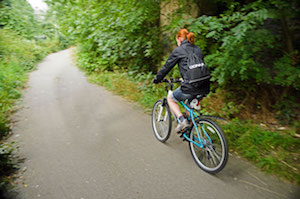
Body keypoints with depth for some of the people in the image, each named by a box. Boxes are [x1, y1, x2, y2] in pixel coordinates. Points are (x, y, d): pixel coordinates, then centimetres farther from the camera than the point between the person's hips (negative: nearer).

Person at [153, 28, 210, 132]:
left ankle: (182, 120, 3)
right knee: (189, 102, 33)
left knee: (170, 98, 19)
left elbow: (167, 67, 6)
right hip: (205, 88, 7)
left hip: (191, 87, -7)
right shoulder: (198, 49, 20)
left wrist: (157, 79, 21)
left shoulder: (178, 50, 1)